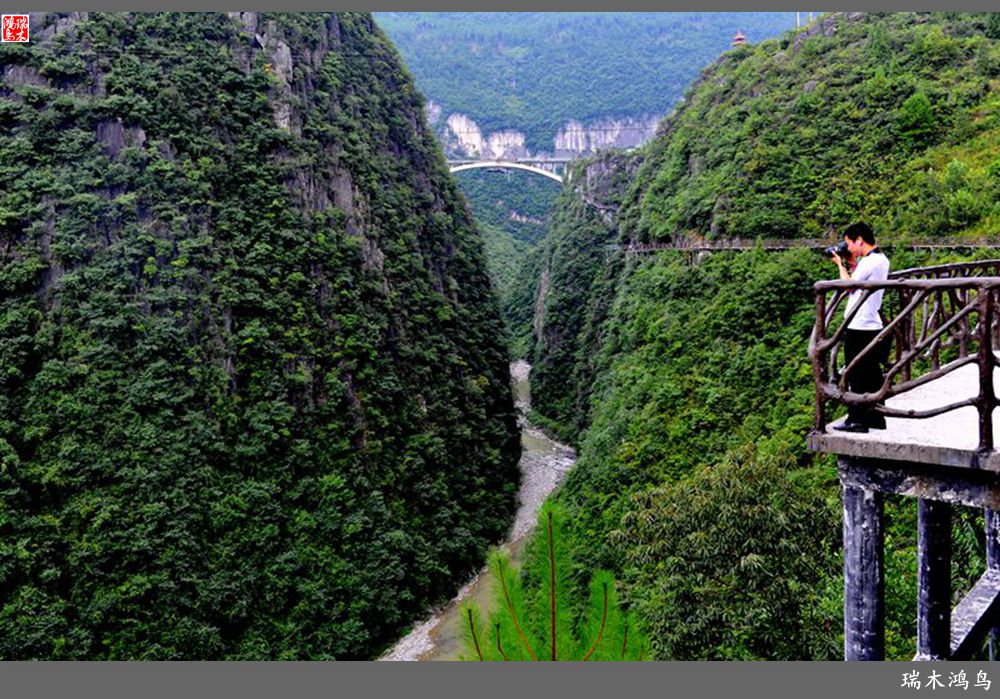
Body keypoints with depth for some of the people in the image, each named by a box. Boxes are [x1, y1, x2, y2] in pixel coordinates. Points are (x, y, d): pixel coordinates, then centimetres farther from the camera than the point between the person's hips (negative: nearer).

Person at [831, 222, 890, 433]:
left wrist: (840, 264, 4)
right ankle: (875, 417, 20)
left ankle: (857, 419, 3)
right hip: (873, 326, 9)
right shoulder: (882, 260, 13)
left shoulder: (869, 262, -17)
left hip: (859, 327, -9)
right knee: (872, 375, 13)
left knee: (856, 376, -2)